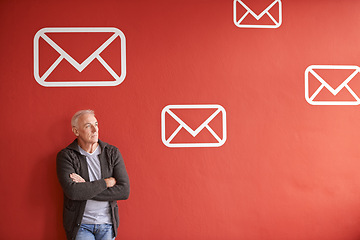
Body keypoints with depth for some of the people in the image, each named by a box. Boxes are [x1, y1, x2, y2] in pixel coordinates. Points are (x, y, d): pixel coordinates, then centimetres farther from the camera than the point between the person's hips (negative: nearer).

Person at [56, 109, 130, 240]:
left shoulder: (112, 152, 4)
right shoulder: (66, 156, -4)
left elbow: (124, 191, -6)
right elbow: (72, 191, -18)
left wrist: (86, 188, -12)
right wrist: (106, 182, -10)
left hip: (107, 224, 3)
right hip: (80, 224, -2)